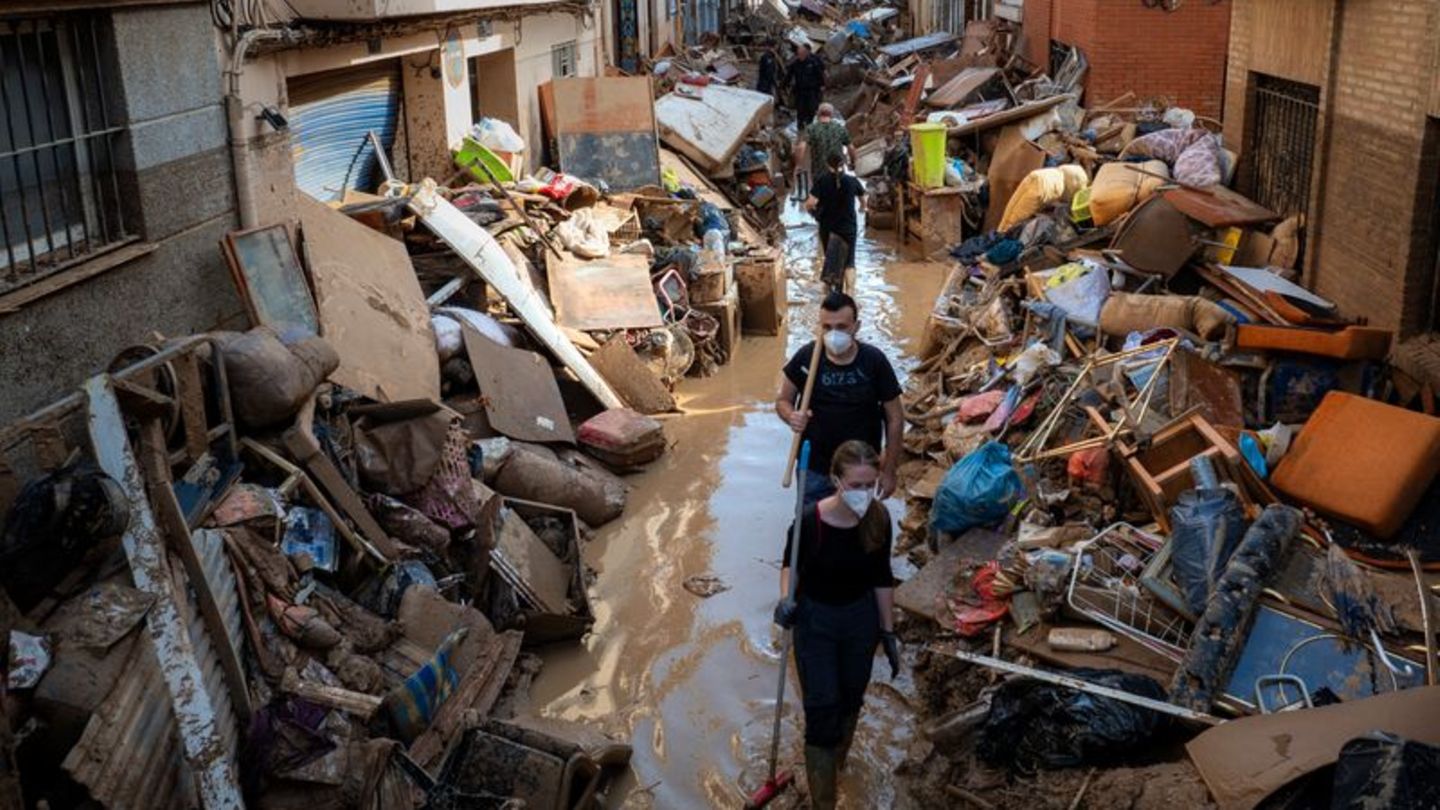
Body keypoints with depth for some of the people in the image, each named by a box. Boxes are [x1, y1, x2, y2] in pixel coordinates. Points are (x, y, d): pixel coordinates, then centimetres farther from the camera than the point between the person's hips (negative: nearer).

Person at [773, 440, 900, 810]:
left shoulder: (879, 518, -17)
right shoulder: (810, 522, -28)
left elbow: (882, 577, -3)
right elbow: (791, 564, -6)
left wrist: (888, 633, 3)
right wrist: (786, 598, -26)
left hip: (861, 617, 4)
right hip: (815, 620, -4)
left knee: (851, 697, 24)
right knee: (822, 709, -2)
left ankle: (838, 758, 54)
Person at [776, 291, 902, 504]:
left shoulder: (874, 361, -15)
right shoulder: (806, 357, -13)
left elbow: (894, 419, -6)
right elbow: (783, 400, 1)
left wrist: (889, 470, -5)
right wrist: (792, 417, -23)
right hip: (814, 468, 1)